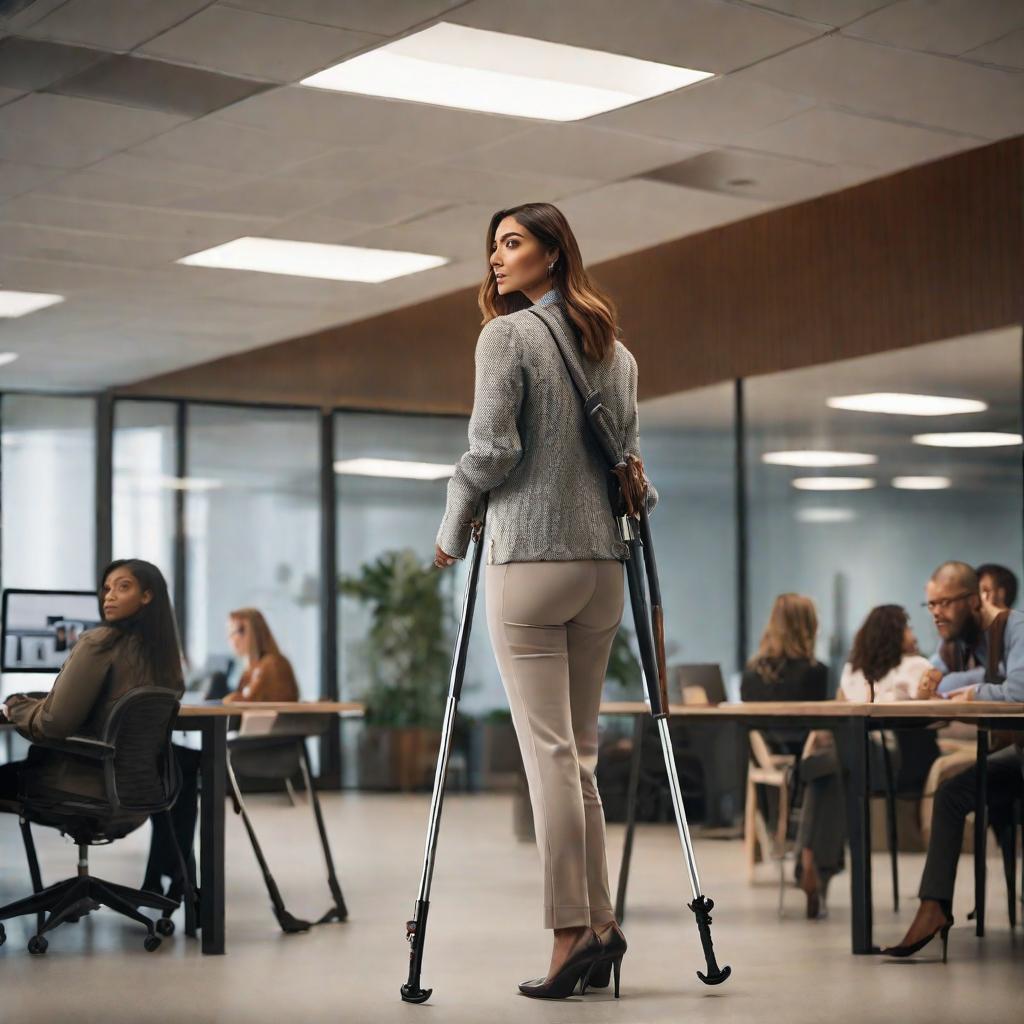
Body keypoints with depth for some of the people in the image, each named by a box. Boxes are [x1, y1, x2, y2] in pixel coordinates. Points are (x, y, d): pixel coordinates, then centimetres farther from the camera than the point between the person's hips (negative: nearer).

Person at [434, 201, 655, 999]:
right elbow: (630, 451, 12)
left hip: (529, 559, -6)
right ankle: (600, 921, 9)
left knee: (549, 749, -7)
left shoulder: (507, 335, -4)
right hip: (602, 563, 6)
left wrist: (452, 530, 3)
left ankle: (572, 929, -9)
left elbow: (491, 448, -10)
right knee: (579, 751, 11)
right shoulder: (615, 349, 15)